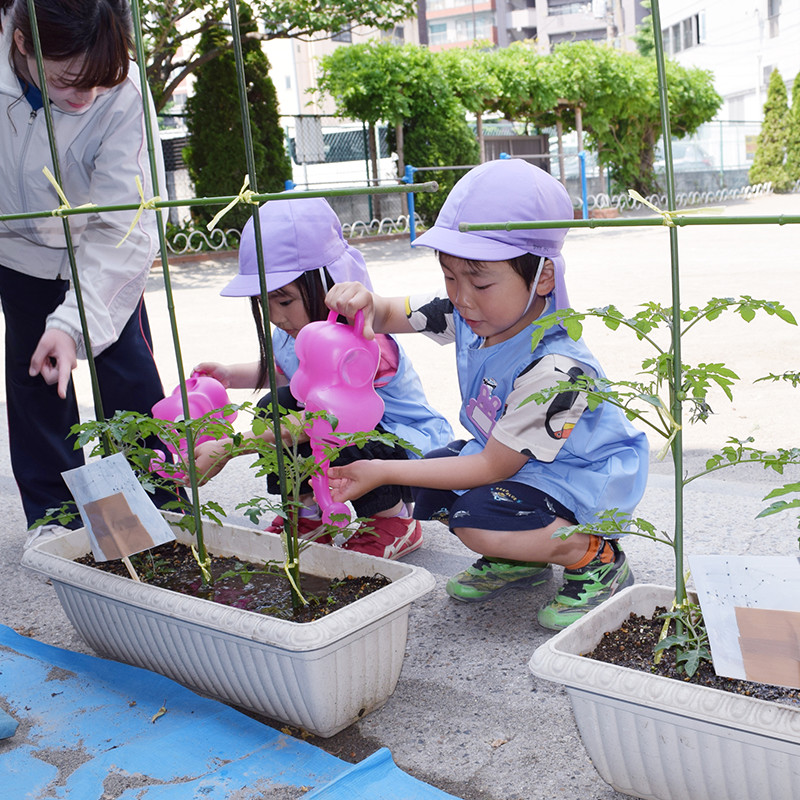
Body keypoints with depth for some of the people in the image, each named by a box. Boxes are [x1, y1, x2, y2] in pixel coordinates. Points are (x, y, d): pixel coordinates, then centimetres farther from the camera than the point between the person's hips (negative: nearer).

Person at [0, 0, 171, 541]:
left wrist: (74, 321, -40)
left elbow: (128, 225, -32)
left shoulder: (124, 92, -32)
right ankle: (51, 513, 21)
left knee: (129, 375, -1)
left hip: (100, 253, -1)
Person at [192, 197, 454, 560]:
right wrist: (229, 375, 2)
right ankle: (308, 513, 9)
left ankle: (395, 520, -7)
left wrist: (226, 449, -38)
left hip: (414, 451, -8)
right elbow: (277, 370, 22)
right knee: (274, 406, -9)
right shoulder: (294, 332, -3)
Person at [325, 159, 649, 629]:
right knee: (432, 479, -8)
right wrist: (364, 303, -27)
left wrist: (383, 474, -28)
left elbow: (493, 467, -28)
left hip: (585, 483, -8)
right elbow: (391, 316, 1)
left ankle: (596, 559, -7)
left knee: (477, 518, -28)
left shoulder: (556, 370, -34)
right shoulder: (468, 314, -12)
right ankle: (521, 560, 10)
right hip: (515, 460, 9)